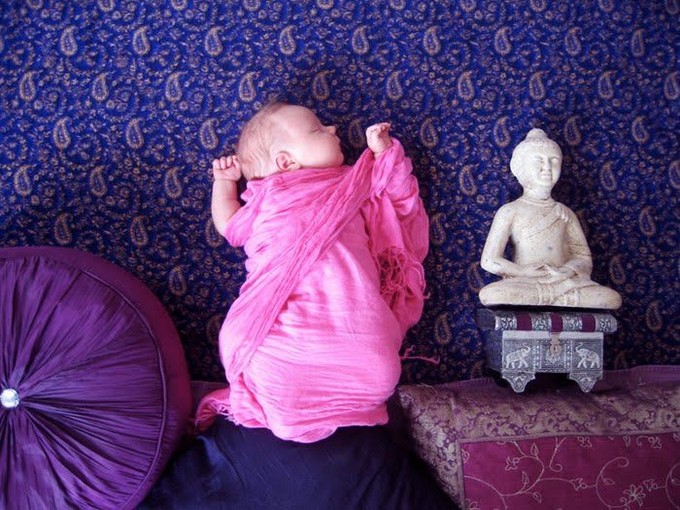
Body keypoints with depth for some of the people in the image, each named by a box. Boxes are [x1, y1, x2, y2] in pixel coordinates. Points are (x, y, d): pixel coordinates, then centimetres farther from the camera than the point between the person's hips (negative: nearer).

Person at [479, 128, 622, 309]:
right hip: (525, 284, -3)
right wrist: (523, 272, -14)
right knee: (490, 295, -37)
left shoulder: (564, 213, 17)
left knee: (612, 298, -23)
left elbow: (584, 257, 12)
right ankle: (561, 301, -20)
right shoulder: (510, 212, 6)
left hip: (564, 283, 3)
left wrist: (565, 271, -10)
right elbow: (490, 260, -2)